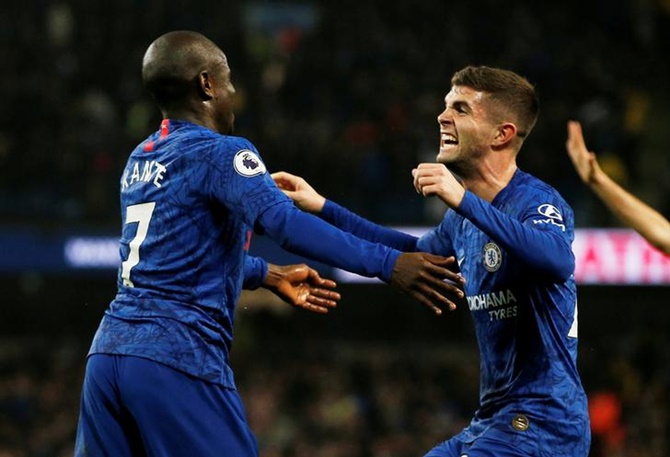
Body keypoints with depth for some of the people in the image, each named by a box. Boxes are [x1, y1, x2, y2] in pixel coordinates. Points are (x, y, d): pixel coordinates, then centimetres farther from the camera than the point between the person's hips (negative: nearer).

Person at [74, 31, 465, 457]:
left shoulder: (139, 162, 19)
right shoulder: (220, 153, -6)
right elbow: (284, 223, -22)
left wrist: (269, 275, 43)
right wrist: (388, 264, -25)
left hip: (106, 352, 8)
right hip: (178, 357, -8)